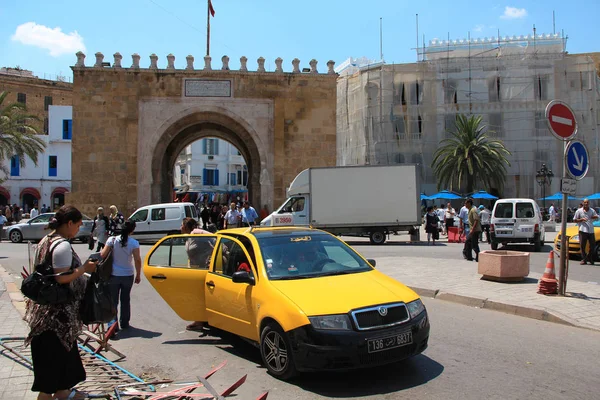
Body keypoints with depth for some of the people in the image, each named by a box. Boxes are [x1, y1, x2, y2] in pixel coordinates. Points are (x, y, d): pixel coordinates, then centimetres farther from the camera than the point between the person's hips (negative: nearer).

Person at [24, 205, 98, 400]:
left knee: (63, 349, 20)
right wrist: (84, 268, -15)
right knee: (55, 353, 3)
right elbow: (61, 278, -27)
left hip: (44, 307, 10)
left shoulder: (45, 241, 10)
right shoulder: (63, 245, -20)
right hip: (57, 310, -10)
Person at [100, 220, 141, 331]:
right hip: (128, 275, 1)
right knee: (125, 300, 17)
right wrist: (138, 275, -1)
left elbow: (103, 255, -11)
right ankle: (124, 323, 27)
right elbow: (138, 260, -13)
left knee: (113, 300, 8)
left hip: (114, 275, -1)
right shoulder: (134, 243, -12)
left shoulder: (112, 240, -10)